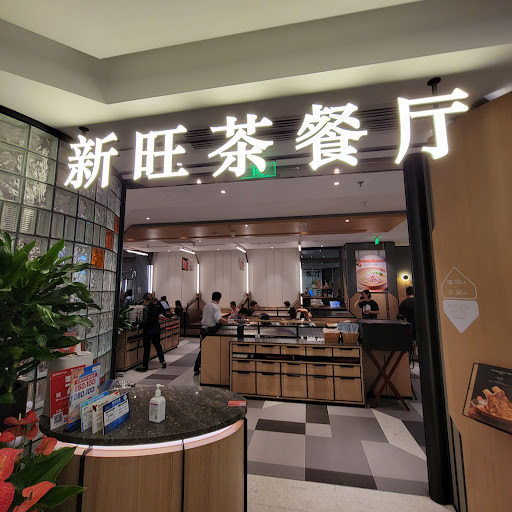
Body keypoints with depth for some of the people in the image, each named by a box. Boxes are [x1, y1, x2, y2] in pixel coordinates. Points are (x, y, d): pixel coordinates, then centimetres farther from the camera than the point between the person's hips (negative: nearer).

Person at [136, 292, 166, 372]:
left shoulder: (146, 309, -17)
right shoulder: (156, 306, 1)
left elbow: (145, 321, -17)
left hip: (148, 330, -6)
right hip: (156, 329, 6)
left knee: (146, 348, 3)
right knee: (158, 345, 18)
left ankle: (145, 366, 12)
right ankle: (163, 362, 24)